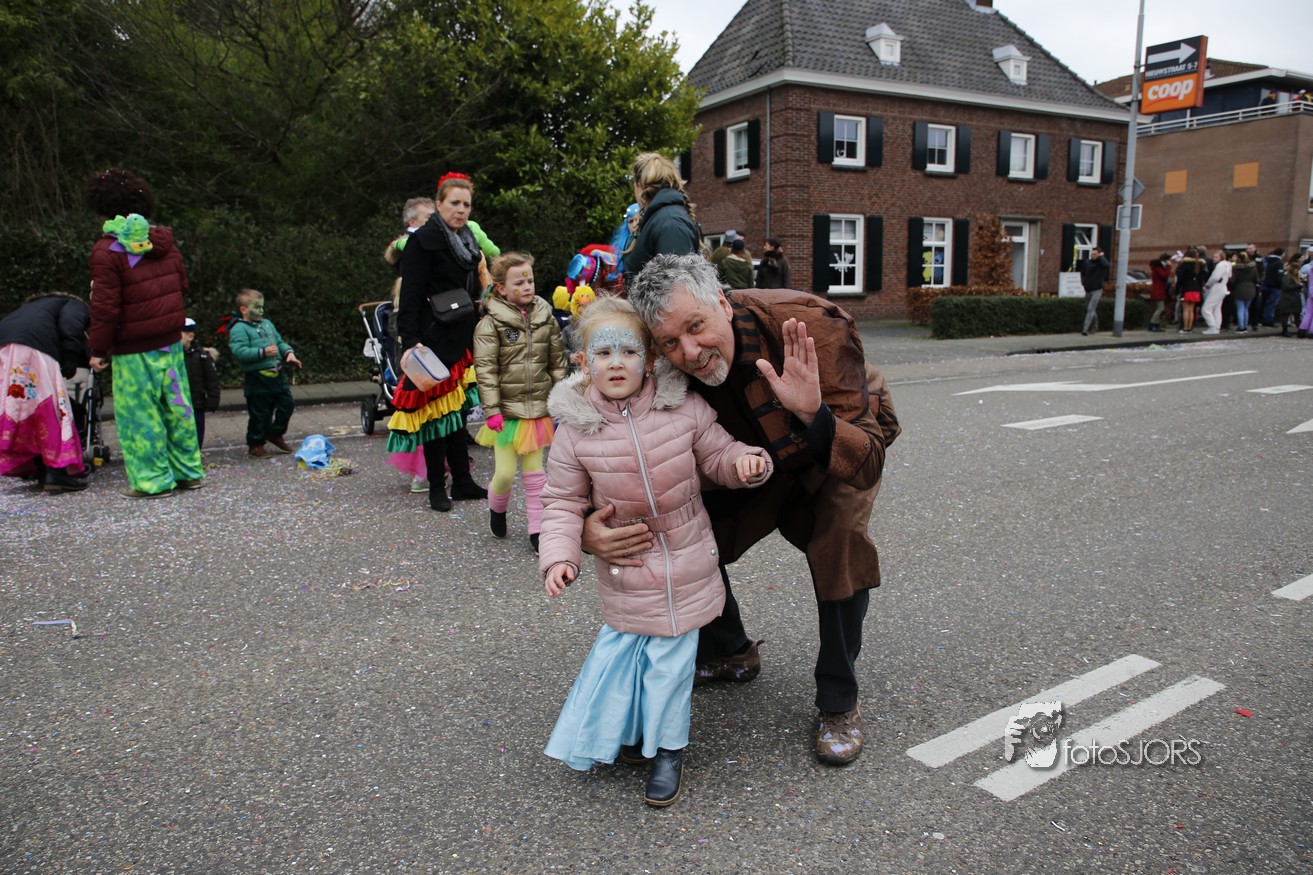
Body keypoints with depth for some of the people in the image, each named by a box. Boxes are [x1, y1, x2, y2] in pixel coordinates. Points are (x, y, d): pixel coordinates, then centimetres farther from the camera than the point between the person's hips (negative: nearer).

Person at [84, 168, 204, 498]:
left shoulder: (107, 251, -13)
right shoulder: (163, 241, 6)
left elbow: (105, 306, -14)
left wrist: (98, 349, -6)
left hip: (133, 348, -6)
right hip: (170, 341, 7)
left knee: (138, 412, 2)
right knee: (176, 405, 12)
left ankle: (153, 479, 5)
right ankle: (188, 471, 18)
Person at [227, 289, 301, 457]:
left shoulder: (267, 324, 14)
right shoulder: (239, 329, -10)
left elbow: (280, 342, 20)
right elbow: (239, 351, -22)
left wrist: (289, 352, 1)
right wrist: (263, 352, -27)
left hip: (276, 374, 7)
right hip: (257, 378, -7)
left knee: (287, 404, 11)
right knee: (259, 413, 2)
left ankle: (275, 433, 31)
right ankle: (255, 444, 18)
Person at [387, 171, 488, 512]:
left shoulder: (467, 241, 15)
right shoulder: (424, 241, -9)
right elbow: (410, 297, -15)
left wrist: (476, 338, 20)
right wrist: (411, 342, -24)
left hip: (462, 340, 8)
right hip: (434, 339, -8)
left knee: (457, 410, 12)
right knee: (437, 410, -3)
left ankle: (462, 481, 19)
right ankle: (436, 487, 7)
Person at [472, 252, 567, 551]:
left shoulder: (545, 316, 5)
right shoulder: (491, 322, -8)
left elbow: (558, 361, 10)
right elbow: (485, 369, -11)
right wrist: (492, 410, -15)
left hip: (538, 408, 3)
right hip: (507, 410, -3)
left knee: (534, 472, 9)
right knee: (505, 472, -1)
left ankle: (537, 528, 19)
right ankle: (496, 508, 30)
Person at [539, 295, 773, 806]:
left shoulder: (684, 408, -10)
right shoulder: (576, 429, -10)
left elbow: (716, 455, 2)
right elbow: (563, 501, -3)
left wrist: (744, 461, -20)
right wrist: (558, 555, -16)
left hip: (685, 567, 0)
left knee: (671, 657, 7)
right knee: (622, 644, 10)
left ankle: (668, 748, 27)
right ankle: (623, 729, 38)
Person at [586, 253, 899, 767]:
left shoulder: (810, 326, -41)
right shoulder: (670, 373, -29)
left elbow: (866, 466, -44)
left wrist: (813, 412, -65)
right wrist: (587, 527, -40)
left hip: (845, 443, -4)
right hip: (758, 455, 4)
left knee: (839, 543, -28)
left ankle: (839, 703, -4)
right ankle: (730, 653, 25)